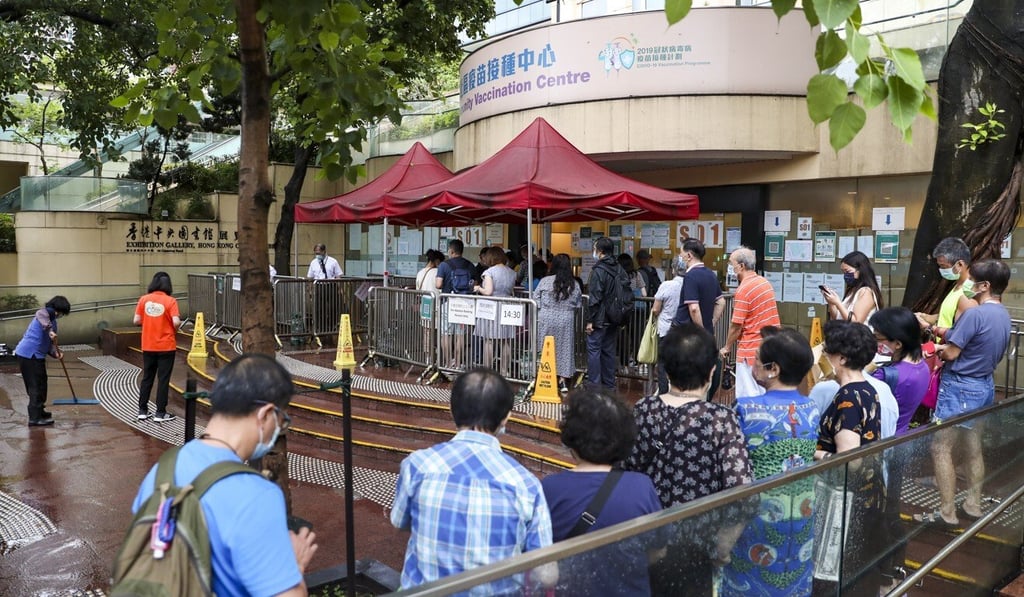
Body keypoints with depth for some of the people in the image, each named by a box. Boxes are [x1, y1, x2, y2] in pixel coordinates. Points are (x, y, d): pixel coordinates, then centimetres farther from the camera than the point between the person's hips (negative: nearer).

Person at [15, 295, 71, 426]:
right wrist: (50, 330, -43)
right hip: (31, 355, -10)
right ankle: (35, 418, -1)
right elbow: (40, 314, -33)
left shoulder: (52, 319, 21)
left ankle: (38, 412, 34)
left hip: (32, 355, 10)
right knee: (37, 385, -4)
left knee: (38, 385, 20)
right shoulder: (47, 312, -5)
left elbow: (47, 343, 17)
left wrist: (56, 353, 0)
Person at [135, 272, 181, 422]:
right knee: (163, 380, 4)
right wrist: (179, 321, 2)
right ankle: (160, 413, 7)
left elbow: (136, 321, -1)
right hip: (166, 347, -4)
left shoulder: (144, 299, -1)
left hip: (148, 347, 4)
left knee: (147, 378, 15)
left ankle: (142, 411, 21)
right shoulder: (170, 301, -11)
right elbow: (176, 322, -19)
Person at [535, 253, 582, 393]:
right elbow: (578, 305, 3)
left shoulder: (545, 281, -8)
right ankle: (563, 380, 11)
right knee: (564, 349, 10)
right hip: (566, 321, 1)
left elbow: (536, 302, -5)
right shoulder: (574, 285, -2)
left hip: (546, 320, -1)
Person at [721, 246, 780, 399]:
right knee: (766, 394, 14)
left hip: (751, 350, -8)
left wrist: (727, 348, -1)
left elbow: (736, 325, -15)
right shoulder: (765, 283, 9)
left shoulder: (743, 290, -17)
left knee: (748, 398, -2)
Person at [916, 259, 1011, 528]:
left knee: (941, 448, -3)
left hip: (961, 387, -9)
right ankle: (973, 505, 26)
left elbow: (951, 353, -19)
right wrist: (948, 341, 3)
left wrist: (940, 348, 3)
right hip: (984, 386, 9)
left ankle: (947, 513, 0)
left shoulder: (974, 314, -22)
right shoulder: (1003, 315, 7)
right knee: (972, 448, 17)